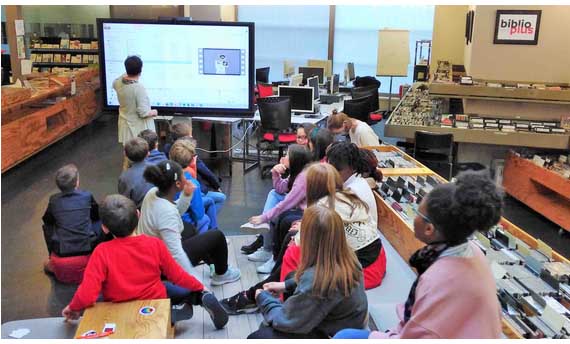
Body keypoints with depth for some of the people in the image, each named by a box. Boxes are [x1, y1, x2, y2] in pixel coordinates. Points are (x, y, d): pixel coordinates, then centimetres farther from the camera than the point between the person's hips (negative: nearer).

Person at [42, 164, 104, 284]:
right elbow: (97, 215, 16)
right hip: (87, 254, -1)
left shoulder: (54, 200, 1)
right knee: (99, 222, 20)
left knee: (48, 226, 24)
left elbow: (47, 220, 18)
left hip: (61, 258, 1)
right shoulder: (87, 196, 0)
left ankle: (53, 262, 28)